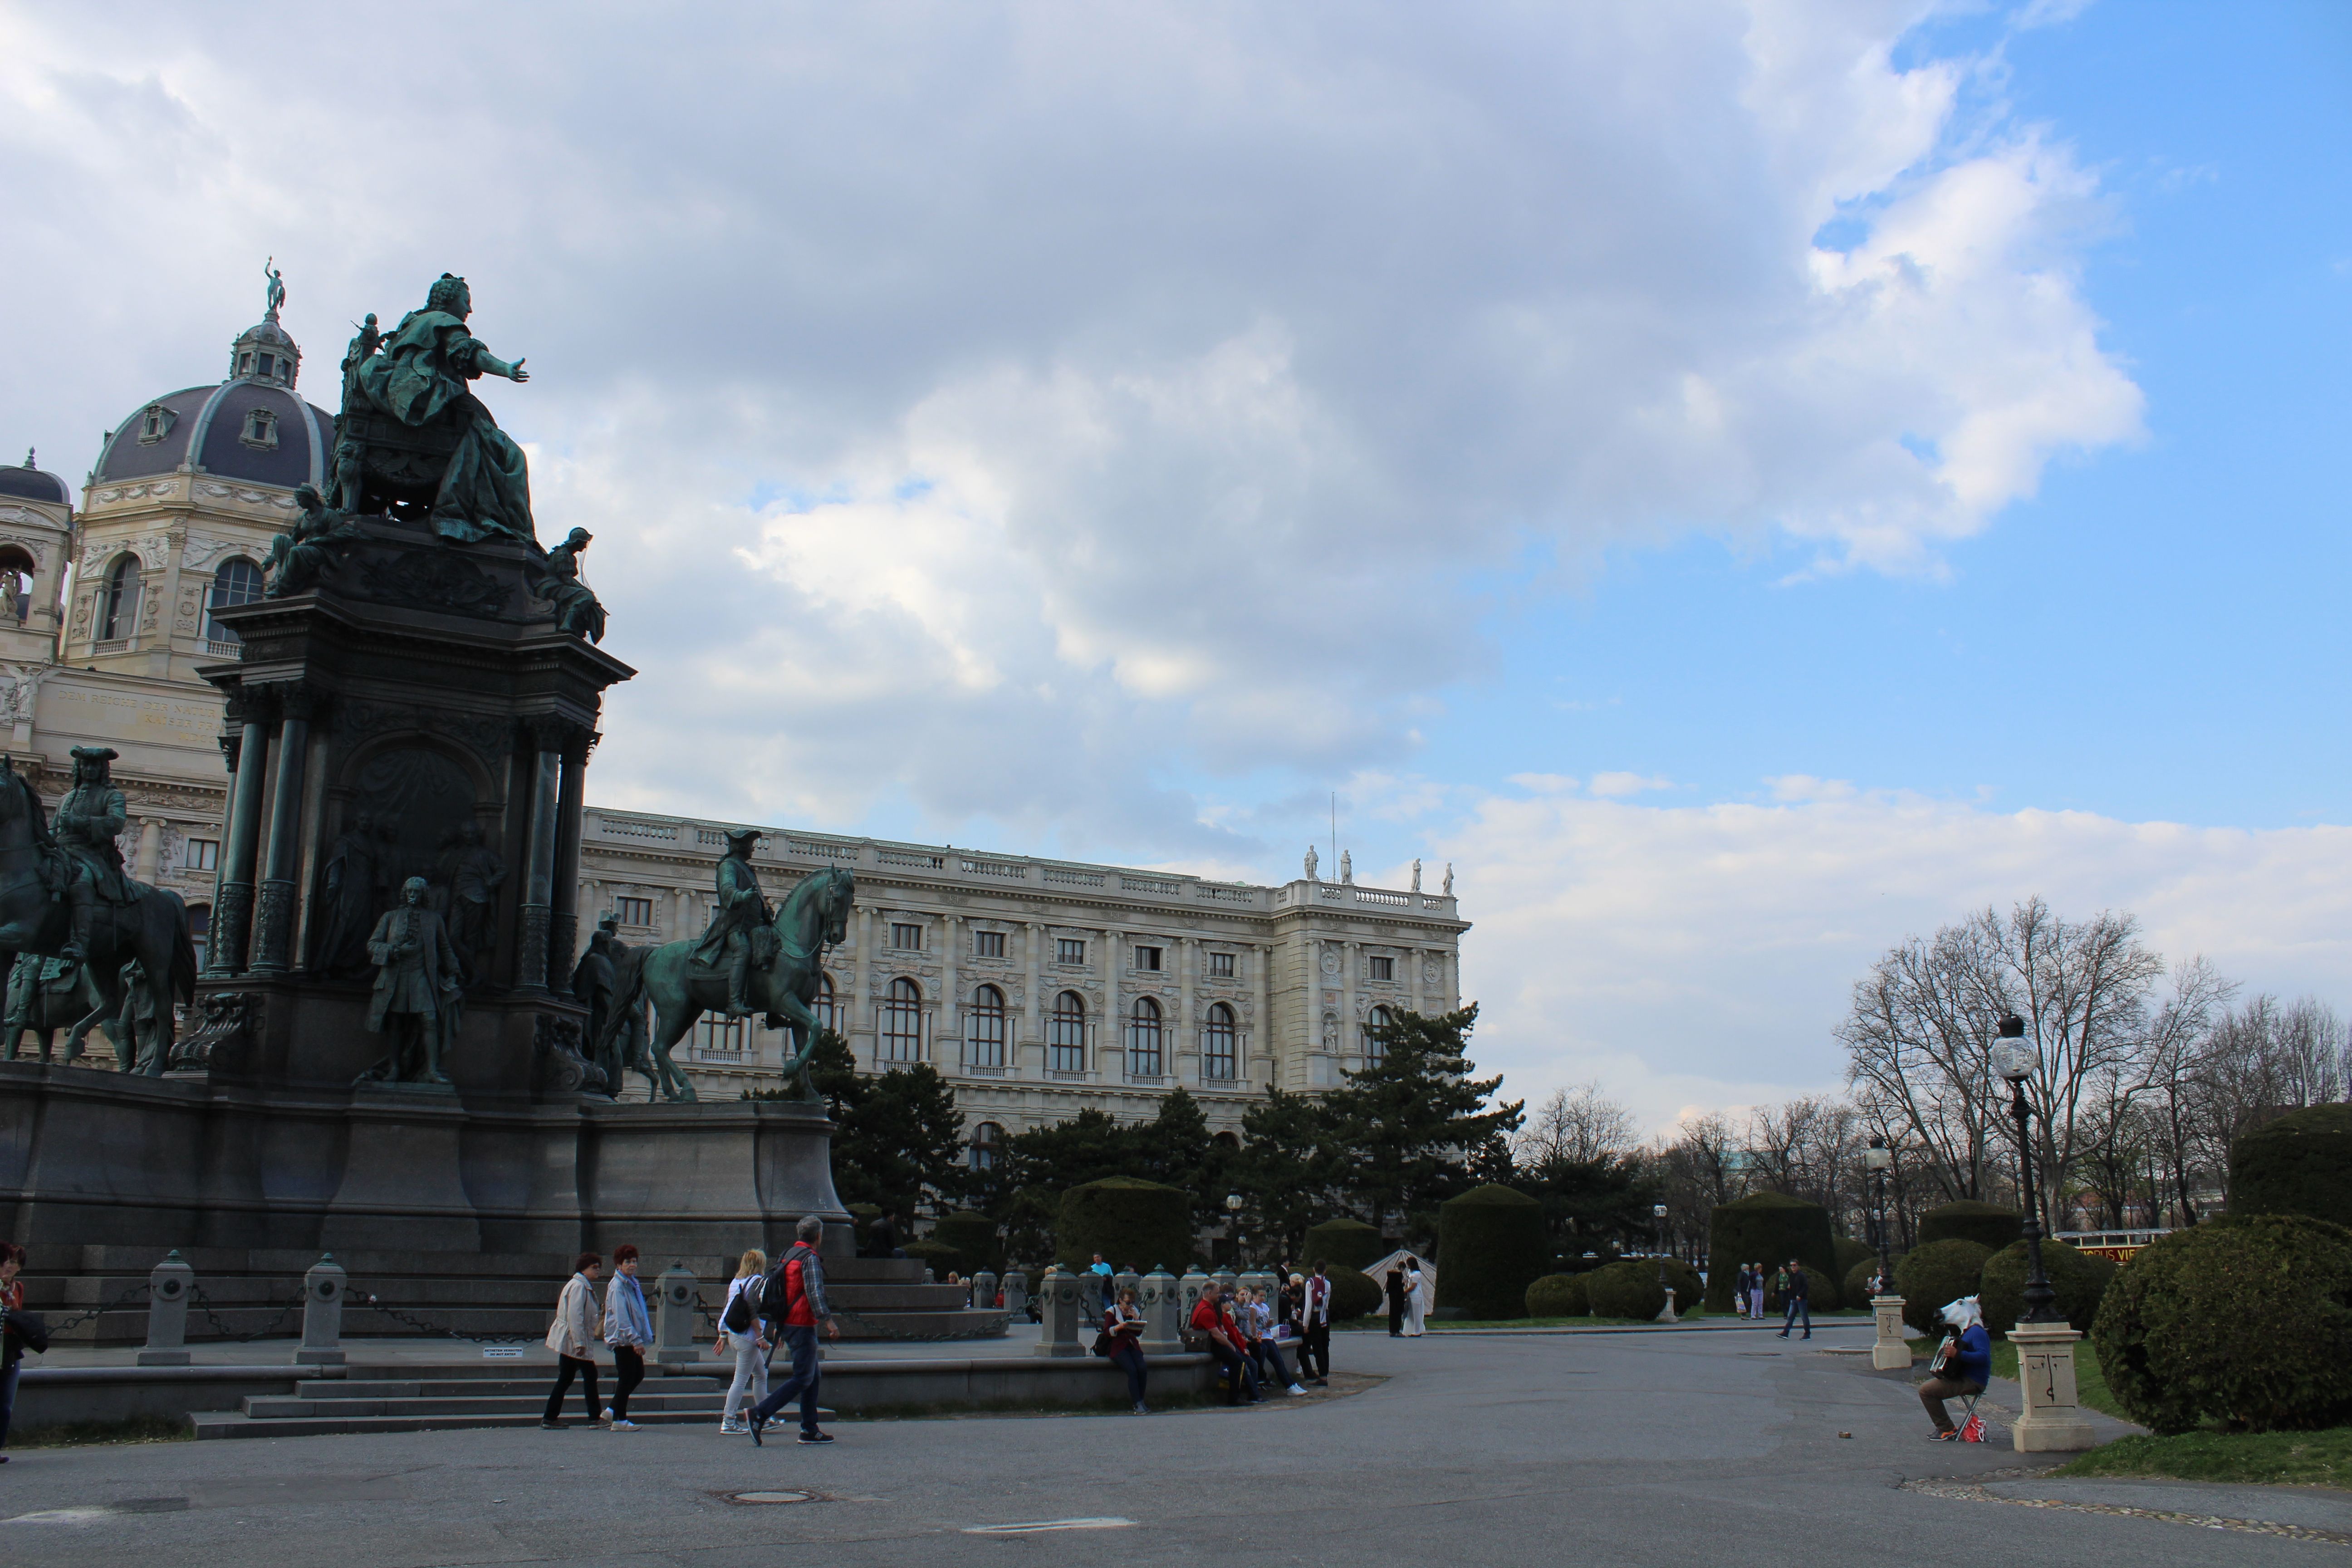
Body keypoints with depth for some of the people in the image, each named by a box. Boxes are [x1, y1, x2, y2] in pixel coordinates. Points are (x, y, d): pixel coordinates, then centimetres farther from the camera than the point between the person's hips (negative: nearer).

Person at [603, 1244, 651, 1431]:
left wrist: (640, 1338, 18)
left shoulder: (632, 1284, 15)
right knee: (626, 1378, -3)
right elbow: (621, 1317, -22)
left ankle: (613, 1411, 22)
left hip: (631, 1340, 9)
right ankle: (619, 1420, 5)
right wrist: (635, 1340, -25)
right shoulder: (618, 1286, -15)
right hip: (623, 1339, -9)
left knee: (638, 1375, 13)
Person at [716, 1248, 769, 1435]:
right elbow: (752, 1311, -19)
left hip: (733, 1334, 9)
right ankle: (729, 1421, -3)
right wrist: (761, 1337, -17)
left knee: (761, 1374, 17)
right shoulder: (756, 1281, -10)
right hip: (747, 1336, -9)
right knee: (741, 1380, -4)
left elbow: (727, 1309, 15)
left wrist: (723, 1336, 18)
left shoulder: (736, 1282, 14)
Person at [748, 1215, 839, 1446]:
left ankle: (810, 1430, 14)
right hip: (802, 1327, -10)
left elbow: (779, 1292, 21)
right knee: (803, 1378, -8)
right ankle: (760, 1414, -15)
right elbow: (815, 1293, -23)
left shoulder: (789, 1256, 16)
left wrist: (779, 1327, 27)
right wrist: (828, 1320, -24)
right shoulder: (810, 1259, -12)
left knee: (814, 1375, 14)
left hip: (787, 1324, 10)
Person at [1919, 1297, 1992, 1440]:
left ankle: (1947, 1430, -9)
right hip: (1964, 1378, 11)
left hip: (1972, 1382, -11)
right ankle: (1943, 1427, 20)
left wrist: (1958, 1354, -35)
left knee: (1926, 1390, -17)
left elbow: (1983, 1356, -29)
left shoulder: (1976, 1332, -16)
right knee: (1926, 1387, 20)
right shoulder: (1969, 1331, 17)